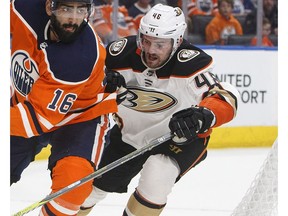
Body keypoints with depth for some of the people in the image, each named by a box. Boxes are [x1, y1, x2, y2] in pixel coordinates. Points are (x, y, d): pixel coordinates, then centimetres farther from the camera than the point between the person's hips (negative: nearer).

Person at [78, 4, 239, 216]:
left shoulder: (190, 63, -31)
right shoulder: (122, 53, -22)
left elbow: (226, 99, -38)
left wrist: (203, 116, -56)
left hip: (181, 137, -4)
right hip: (129, 134, 4)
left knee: (155, 181, -29)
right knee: (91, 186, 12)